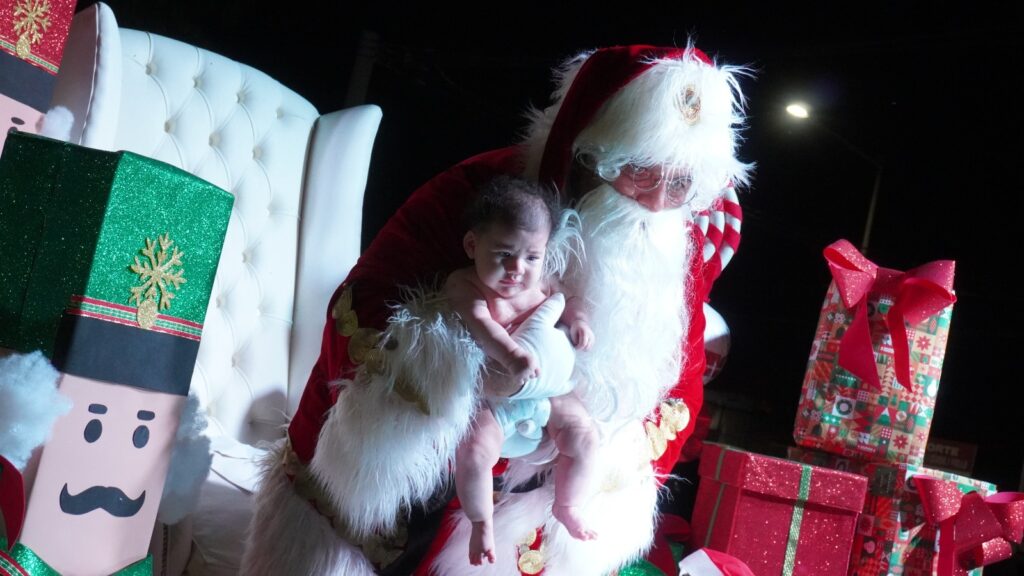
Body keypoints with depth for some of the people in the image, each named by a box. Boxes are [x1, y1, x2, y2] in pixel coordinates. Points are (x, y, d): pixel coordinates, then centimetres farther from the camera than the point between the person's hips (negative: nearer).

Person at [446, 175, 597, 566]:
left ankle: (567, 506, 27)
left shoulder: (540, 284, -1)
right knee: (475, 450, -27)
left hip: (545, 389, 5)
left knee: (584, 435, 1)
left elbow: (566, 300, 17)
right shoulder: (463, 284, -17)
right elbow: (479, 323, -34)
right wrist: (512, 358, -51)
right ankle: (482, 523, 1)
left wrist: (578, 319, -7)